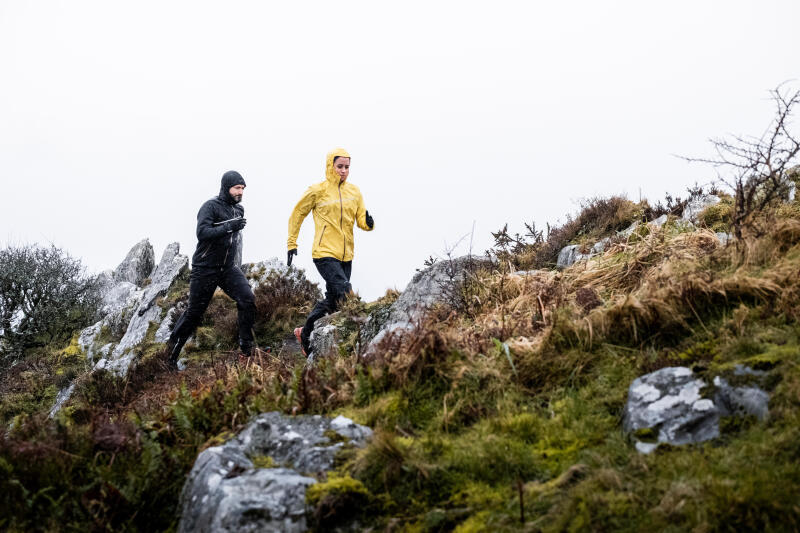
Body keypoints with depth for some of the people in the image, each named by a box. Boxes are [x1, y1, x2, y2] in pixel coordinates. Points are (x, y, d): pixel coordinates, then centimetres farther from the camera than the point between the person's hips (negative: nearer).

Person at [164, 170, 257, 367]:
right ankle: (172, 351, 18)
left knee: (248, 299, -15)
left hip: (228, 268, 6)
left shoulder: (239, 209, 11)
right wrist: (229, 227, -29)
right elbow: (202, 233, -26)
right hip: (205, 268, -6)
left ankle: (246, 346, -4)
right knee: (194, 311, 1)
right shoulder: (211, 206, -12)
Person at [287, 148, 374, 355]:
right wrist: (292, 243, 5)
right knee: (345, 294, -20)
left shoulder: (354, 191, 10)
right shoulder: (318, 190, -4)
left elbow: (361, 220, 9)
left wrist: (368, 223, -15)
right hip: (325, 253, -6)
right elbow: (297, 214, 6)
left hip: (345, 255, 6)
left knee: (332, 300, 11)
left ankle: (305, 333, 26)